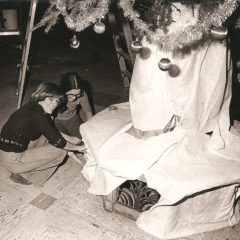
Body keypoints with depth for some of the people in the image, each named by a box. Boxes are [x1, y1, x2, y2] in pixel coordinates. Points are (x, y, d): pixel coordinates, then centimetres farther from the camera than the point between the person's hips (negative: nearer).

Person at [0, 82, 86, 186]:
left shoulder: (35, 108, 5)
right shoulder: (35, 114, -23)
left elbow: (54, 131, 19)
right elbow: (57, 141, -18)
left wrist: (70, 139, 12)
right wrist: (77, 147, -5)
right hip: (11, 160, -9)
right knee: (60, 151, -8)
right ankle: (21, 173, 0)